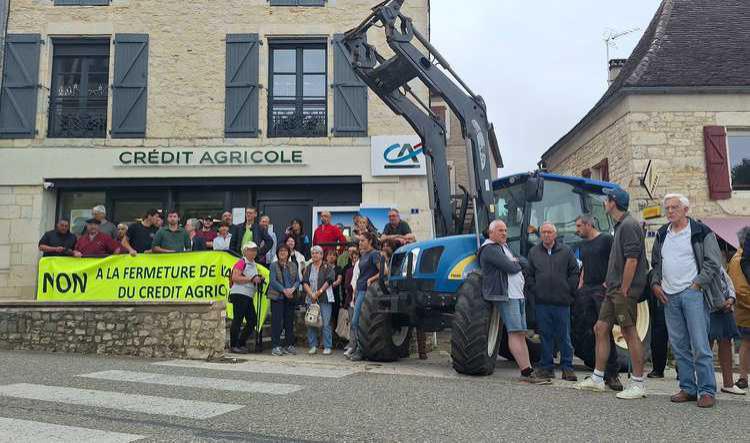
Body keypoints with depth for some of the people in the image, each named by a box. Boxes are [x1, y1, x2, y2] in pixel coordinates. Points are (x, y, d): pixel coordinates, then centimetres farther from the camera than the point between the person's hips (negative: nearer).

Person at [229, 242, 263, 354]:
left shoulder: (254, 264, 21)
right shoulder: (241, 263, -7)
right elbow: (235, 278, -19)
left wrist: (259, 279, 13)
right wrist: (251, 279, -20)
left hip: (249, 296, 9)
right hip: (239, 294, -9)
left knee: (252, 321, 8)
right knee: (238, 319, -7)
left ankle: (241, 344, 19)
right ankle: (233, 345, 0)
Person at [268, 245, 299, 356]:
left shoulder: (293, 265, 12)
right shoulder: (274, 265, 1)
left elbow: (298, 280, 8)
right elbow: (273, 281, -8)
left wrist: (292, 289, -12)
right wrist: (284, 290, -18)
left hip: (290, 297, 4)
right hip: (277, 297, -4)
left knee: (289, 321, 7)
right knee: (277, 321, -5)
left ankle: (289, 345, 15)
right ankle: (275, 346, -1)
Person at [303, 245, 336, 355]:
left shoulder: (327, 267, 3)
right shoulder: (308, 268, 15)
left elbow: (329, 281, -6)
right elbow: (305, 282, 6)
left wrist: (319, 292, -13)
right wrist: (311, 294, -8)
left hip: (325, 298, -4)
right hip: (311, 299, 4)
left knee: (326, 323, -6)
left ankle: (327, 347, -1)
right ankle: (313, 346, 12)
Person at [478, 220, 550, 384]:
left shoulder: (505, 247, 24)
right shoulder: (490, 249, -8)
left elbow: (525, 262, 17)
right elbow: (510, 268, -18)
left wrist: (515, 262, -3)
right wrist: (518, 264, 4)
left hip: (518, 295, 10)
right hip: (505, 296, -10)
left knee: (521, 334, 6)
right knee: (515, 333, -13)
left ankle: (528, 371, 7)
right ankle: (526, 372, -15)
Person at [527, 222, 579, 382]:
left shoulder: (566, 251, 5)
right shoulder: (533, 252, 10)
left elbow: (574, 273, 6)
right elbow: (529, 275, 12)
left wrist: (569, 292, -1)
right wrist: (535, 291, 2)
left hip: (562, 302, -1)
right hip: (542, 302, 1)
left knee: (564, 336, 3)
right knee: (545, 335, 7)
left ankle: (567, 367, 11)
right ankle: (546, 366, 16)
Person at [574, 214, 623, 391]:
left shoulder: (606, 239, -1)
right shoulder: (583, 245, 22)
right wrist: (580, 285, 14)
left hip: (602, 289, -7)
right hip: (586, 290, 7)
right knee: (591, 331, 4)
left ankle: (612, 373, -5)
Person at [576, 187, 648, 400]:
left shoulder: (629, 225, -13)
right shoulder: (620, 225, 18)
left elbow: (632, 260, -20)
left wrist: (623, 290, -19)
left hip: (624, 290, -10)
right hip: (613, 289, 10)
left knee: (629, 332, -5)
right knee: (601, 328, 11)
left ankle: (638, 384, 4)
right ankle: (597, 378, 18)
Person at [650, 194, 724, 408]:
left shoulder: (701, 232, -1)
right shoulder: (662, 235, 16)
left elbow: (713, 263, -4)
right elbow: (656, 263, 24)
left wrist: (696, 284, -10)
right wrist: (655, 283, 10)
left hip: (693, 294, -5)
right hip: (669, 296, 6)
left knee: (700, 345, -7)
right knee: (679, 346, 8)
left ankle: (707, 391, 1)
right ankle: (688, 388, 16)